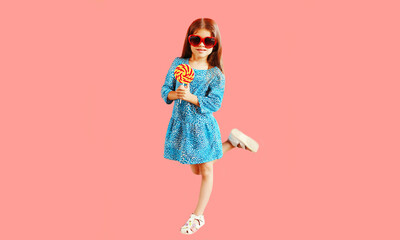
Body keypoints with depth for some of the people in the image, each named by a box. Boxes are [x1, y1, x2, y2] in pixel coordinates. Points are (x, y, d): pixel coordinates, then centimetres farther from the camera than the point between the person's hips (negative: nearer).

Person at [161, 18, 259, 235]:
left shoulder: (216, 74, -11)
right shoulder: (178, 64, -3)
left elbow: (214, 103, -18)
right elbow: (165, 91, -1)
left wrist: (190, 97, -29)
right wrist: (175, 94, -23)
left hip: (202, 126, -4)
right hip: (181, 124, 4)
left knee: (206, 171, 7)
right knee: (196, 169, 20)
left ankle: (198, 216, 23)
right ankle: (232, 142, 38)